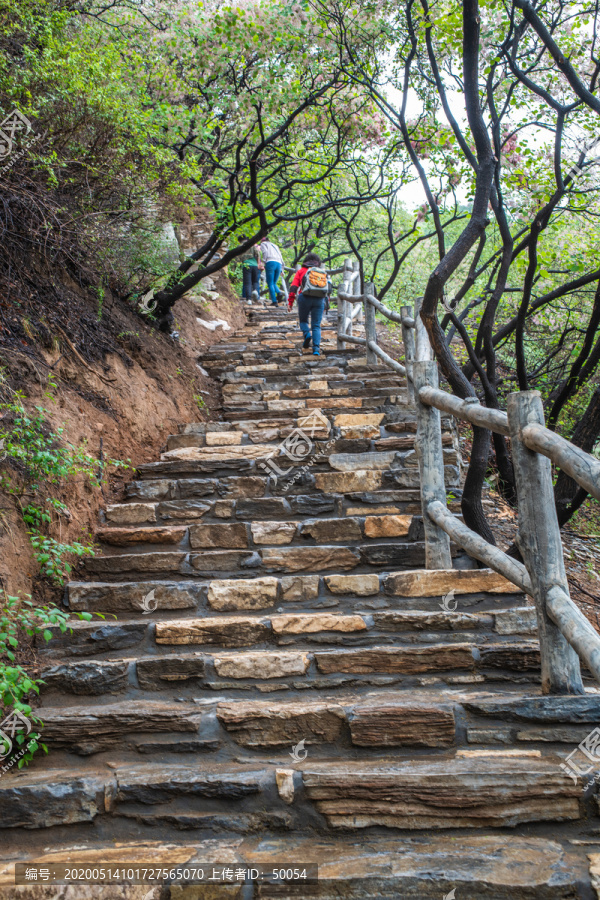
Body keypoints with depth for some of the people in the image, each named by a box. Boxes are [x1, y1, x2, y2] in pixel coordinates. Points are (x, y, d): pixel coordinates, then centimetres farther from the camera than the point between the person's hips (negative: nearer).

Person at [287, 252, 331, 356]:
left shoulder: (302, 271, 14)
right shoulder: (324, 273, 20)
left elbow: (294, 286, 4)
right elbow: (329, 290, 12)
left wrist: (290, 302, 4)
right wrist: (325, 305, 16)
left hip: (305, 298, -1)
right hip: (320, 300, 1)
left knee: (303, 320, 20)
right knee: (316, 325, 5)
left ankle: (307, 335, -8)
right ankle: (316, 348, -10)